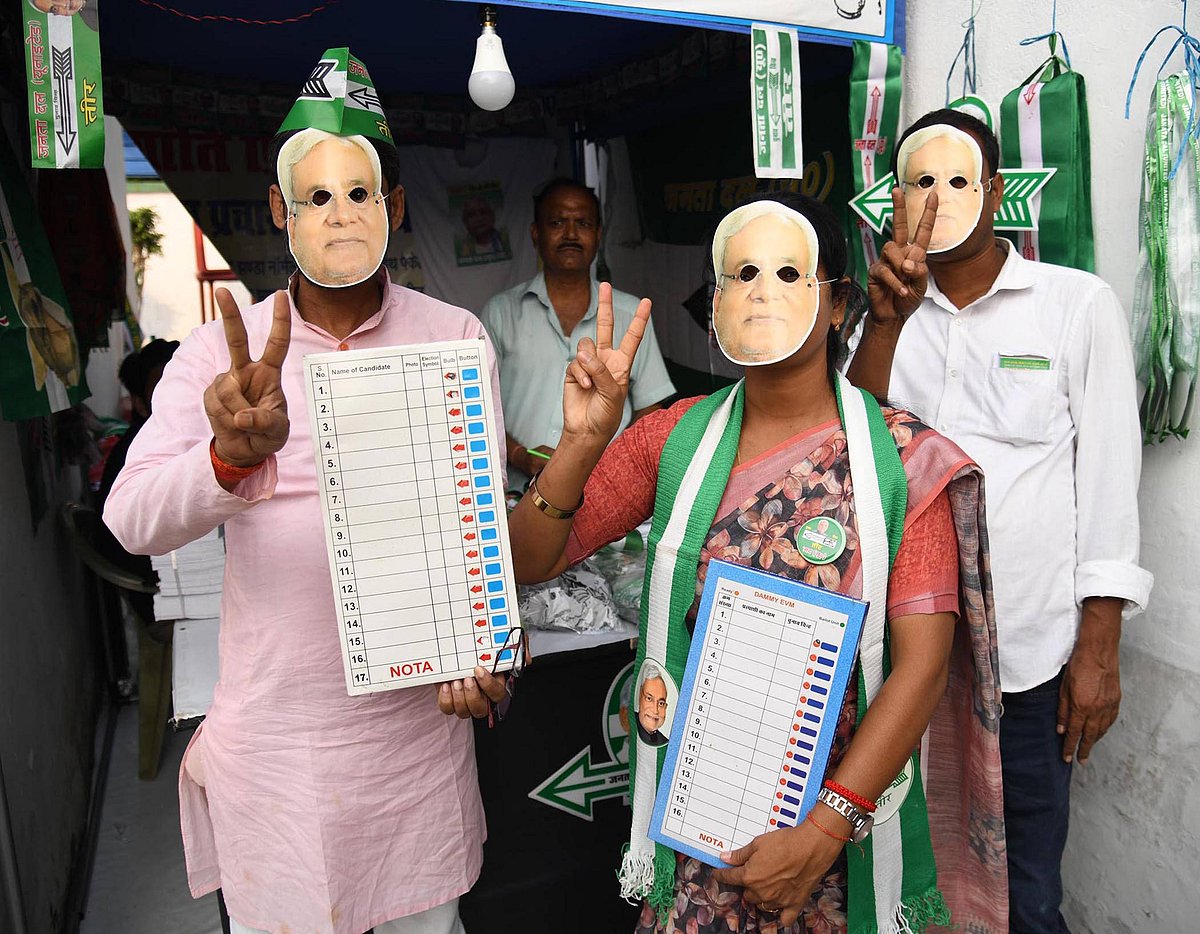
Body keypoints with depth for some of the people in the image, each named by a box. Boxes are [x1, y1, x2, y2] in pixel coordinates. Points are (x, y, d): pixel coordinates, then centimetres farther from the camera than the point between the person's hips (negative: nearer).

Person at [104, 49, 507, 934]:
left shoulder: (455, 337, -4)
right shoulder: (222, 351, -5)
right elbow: (133, 520, -16)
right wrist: (233, 456, -37)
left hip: (414, 709, 0)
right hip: (272, 721, 0)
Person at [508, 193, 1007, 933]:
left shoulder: (905, 459, -11)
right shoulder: (674, 440, -4)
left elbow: (924, 663, -15)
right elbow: (530, 562, -6)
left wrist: (824, 830, -19)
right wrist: (585, 441, -21)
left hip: (850, 808, -2)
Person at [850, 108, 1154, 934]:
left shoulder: (1080, 305, 1)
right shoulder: (892, 312, 10)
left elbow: (1109, 474, -1)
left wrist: (1098, 649, -5)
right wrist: (887, 321, -14)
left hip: (1028, 651, -2)